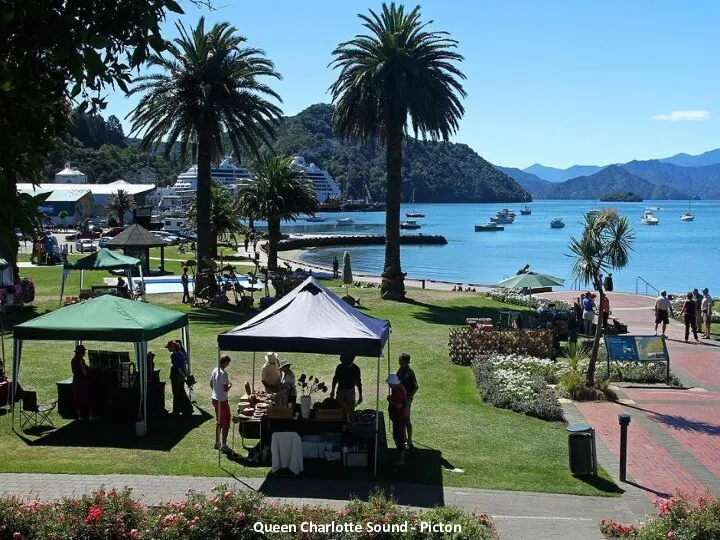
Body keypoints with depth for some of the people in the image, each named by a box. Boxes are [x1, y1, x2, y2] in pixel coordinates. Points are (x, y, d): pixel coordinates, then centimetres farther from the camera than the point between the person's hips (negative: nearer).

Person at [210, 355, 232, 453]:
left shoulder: (215, 371, 4)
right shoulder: (223, 373, -22)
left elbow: (211, 384, 15)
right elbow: (225, 389, -23)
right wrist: (230, 385, -4)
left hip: (215, 399, 8)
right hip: (222, 401, -8)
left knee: (218, 422, 19)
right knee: (226, 423, 3)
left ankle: (217, 443, 27)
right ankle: (223, 445, 6)